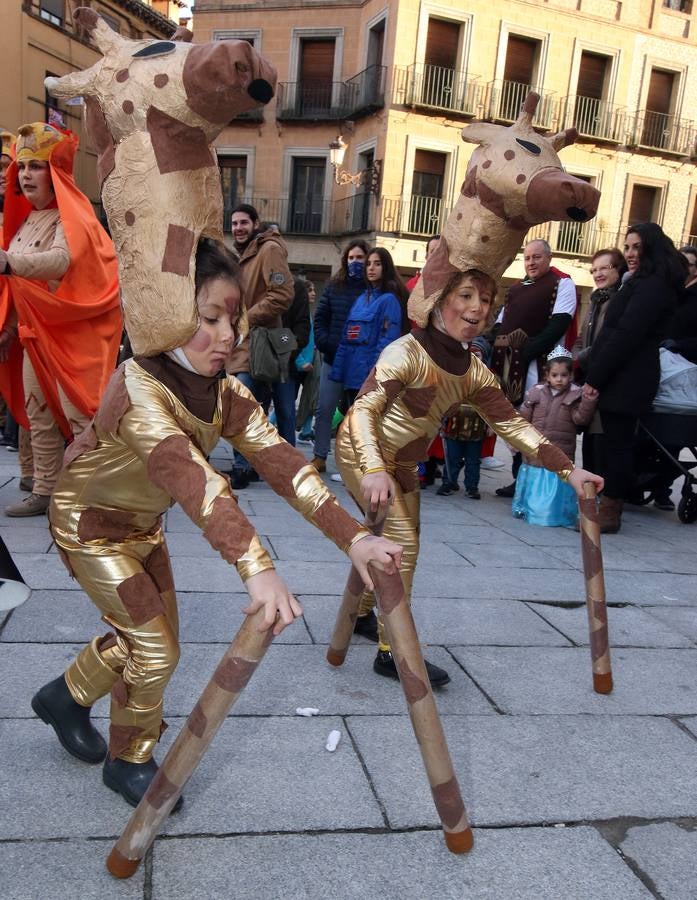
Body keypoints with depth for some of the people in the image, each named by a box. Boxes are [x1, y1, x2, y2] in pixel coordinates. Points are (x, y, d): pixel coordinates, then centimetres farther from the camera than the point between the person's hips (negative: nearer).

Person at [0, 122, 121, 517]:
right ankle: (45, 492, 19)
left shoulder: (72, 216, -10)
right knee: (38, 413, 10)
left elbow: (63, 260, -33)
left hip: (74, 331, -8)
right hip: (35, 331, 9)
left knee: (79, 413, -8)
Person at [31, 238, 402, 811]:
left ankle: (66, 696, 42)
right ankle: (128, 762, 20)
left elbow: (279, 460, -26)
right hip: (90, 521, -7)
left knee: (149, 638, 15)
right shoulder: (138, 385, -36)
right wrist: (257, 567, -63)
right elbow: (192, 477, -51)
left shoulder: (226, 392, -15)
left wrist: (352, 536, -37)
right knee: (155, 649, -6)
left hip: (144, 521, 7)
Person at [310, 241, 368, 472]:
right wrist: (324, 343, -3)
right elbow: (320, 318, 11)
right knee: (324, 409, 4)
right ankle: (320, 457, 13)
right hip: (333, 358, 3)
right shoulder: (334, 286, 11)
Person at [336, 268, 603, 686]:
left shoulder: (474, 370, -4)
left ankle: (360, 613, 38)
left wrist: (568, 470, -13)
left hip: (401, 463, 8)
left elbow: (512, 423, -5)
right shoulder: (406, 352, -25)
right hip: (363, 452, -8)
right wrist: (374, 470, -49)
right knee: (401, 542, -14)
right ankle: (392, 652, -3)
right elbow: (363, 409, -33)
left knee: (395, 541, 15)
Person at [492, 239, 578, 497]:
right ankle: (518, 478, 18)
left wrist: (528, 350, -19)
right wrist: (498, 340, 2)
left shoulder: (562, 284, 2)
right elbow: (500, 322, 25)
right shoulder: (515, 289, 24)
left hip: (538, 364, -7)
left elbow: (559, 323, -10)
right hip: (509, 363, 7)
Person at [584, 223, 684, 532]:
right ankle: (609, 506, 15)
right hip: (621, 378, 10)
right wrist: (594, 375, 13)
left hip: (627, 379, -10)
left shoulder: (652, 286, -12)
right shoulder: (642, 283, 22)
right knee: (615, 441, 10)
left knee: (616, 443, -6)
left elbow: (626, 335, -18)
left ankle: (609, 512, -1)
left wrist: (594, 378, -16)